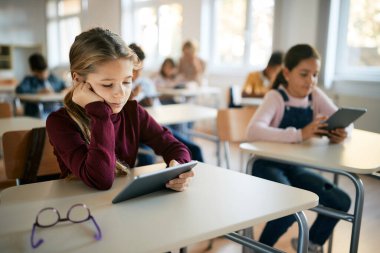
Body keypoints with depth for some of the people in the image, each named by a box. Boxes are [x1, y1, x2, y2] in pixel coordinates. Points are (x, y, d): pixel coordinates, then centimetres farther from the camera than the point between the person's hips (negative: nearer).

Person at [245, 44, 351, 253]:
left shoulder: (316, 96, 2)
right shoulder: (275, 97, -16)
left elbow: (345, 122, 3)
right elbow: (253, 131, -34)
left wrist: (342, 133, -22)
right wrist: (299, 134, -44)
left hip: (295, 166, 6)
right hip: (268, 165, -6)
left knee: (341, 202, -7)